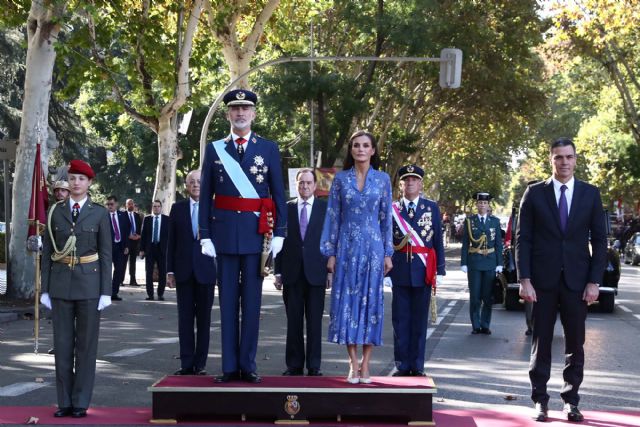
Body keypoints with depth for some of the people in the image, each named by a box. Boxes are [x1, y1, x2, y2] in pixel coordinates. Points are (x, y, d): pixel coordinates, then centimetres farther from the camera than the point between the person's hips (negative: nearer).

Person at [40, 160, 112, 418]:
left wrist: (106, 291, -5)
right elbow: (47, 252, 7)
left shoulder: (99, 213, 1)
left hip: (89, 283, -2)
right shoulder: (55, 211, 6)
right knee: (62, 343, 4)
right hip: (60, 283, 2)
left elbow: (105, 254, 0)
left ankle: (81, 402, 9)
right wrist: (45, 289, 2)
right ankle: (64, 401, 13)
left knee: (86, 343, 2)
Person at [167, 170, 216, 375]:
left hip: (206, 270, -2)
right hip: (183, 271, 2)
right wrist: (170, 271, 4)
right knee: (185, 319, 4)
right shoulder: (177, 208, 7)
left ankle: (200, 364, 10)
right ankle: (187, 364, 9)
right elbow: (171, 241, 7)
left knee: (204, 319, 4)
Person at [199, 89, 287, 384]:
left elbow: (279, 194, 5)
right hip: (225, 232, 1)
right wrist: (205, 235, -1)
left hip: (256, 232, 0)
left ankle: (248, 365, 10)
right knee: (228, 300, 4)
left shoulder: (269, 148, 5)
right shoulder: (214, 149, 6)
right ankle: (229, 366, 9)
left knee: (252, 300, 4)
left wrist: (279, 233, -2)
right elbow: (205, 195, 5)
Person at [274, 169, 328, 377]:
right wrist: (278, 272, 3)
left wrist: (331, 270, -1)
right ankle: (294, 365, 10)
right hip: (292, 273, 1)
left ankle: (314, 366, 6)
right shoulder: (286, 208, 9)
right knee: (293, 321, 4)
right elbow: (280, 240, 8)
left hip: (316, 273, -1)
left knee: (315, 321, 0)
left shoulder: (325, 208, 5)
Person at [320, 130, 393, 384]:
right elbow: (332, 217, 5)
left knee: (371, 301, 0)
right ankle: (353, 364, 4)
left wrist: (388, 254, 2)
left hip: (373, 248, 0)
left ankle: (365, 365, 6)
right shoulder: (340, 179, 5)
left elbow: (386, 218, 7)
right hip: (347, 247, 0)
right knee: (347, 301, -2)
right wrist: (331, 253, 0)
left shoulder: (382, 179, 5)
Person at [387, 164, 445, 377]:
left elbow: (438, 241, 6)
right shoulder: (392, 209, 5)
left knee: (420, 319, 5)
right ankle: (402, 365, 11)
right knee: (400, 319, 3)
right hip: (400, 271, 0)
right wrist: (385, 270, 1)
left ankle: (417, 366, 13)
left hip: (423, 271, 0)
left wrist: (440, 270, 1)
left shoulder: (432, 208, 7)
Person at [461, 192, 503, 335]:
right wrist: (464, 263, -2)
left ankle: (485, 325, 12)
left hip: (490, 263, 1)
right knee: (475, 297, 0)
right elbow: (465, 244, 3)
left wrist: (499, 263, 1)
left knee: (488, 297, 3)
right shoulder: (469, 221, 4)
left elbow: (499, 244, 6)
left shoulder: (495, 221, 7)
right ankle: (476, 325, 9)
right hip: (474, 263, -1)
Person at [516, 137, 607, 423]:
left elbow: (599, 240, 5)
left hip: (577, 281, 1)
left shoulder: (590, 194, 5)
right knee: (541, 343, 4)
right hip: (543, 280, -1)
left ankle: (571, 401, 13)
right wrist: (524, 279, -8)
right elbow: (523, 239, 0)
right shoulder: (534, 193, 2)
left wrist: (594, 281, -3)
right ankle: (540, 401, 12)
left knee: (575, 344, 4)